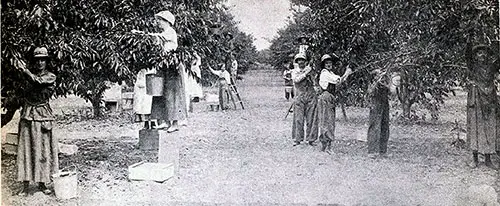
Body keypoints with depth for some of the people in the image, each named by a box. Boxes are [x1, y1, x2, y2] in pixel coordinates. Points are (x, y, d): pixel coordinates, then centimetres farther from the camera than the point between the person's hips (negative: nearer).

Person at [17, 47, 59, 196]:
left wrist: (26, 71, -11)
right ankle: (25, 185, 3)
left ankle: (42, 183, 10)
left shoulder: (50, 76, 1)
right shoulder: (31, 74, 13)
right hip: (28, 114, 3)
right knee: (26, 148, 0)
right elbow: (25, 94, 19)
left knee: (43, 148, 0)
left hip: (43, 115, -3)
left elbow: (38, 81, -18)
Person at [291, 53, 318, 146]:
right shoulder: (294, 71, 8)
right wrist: (306, 73, -14)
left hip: (311, 96, 1)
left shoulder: (309, 69, 11)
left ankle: (310, 139, 7)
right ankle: (297, 139, 4)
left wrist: (309, 75, -9)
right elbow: (296, 80, -13)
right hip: (299, 96, -1)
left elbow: (314, 83, 6)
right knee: (298, 119, -3)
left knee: (311, 118, 0)